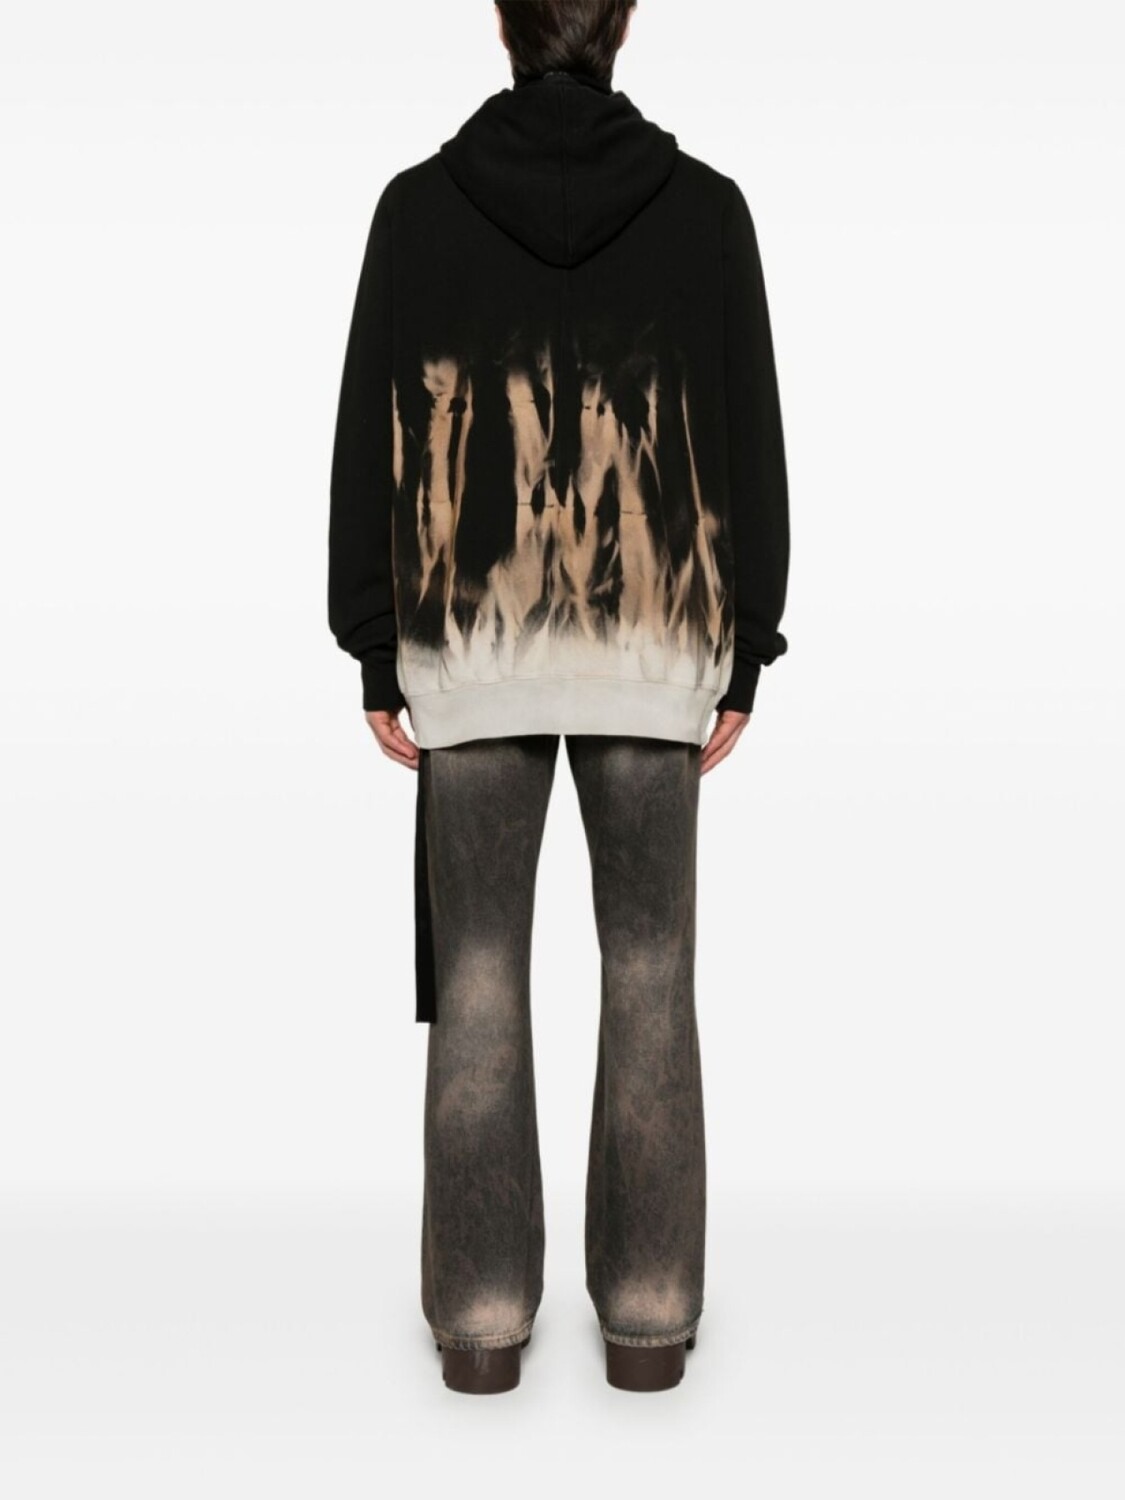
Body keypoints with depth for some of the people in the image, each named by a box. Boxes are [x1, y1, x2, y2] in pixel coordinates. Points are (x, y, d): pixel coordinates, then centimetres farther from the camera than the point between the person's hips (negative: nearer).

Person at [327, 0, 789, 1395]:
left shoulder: (419, 202, 2)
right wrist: (747, 653, 7)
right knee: (649, 968, 8)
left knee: (476, 973, 7)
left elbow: (371, 439, 0)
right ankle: (648, 1310, 15)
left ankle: (482, 1314, 14)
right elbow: (750, 441, 1)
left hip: (470, 640, 0)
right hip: (652, 641, 0)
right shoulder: (705, 203, 2)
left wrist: (374, 655, 5)